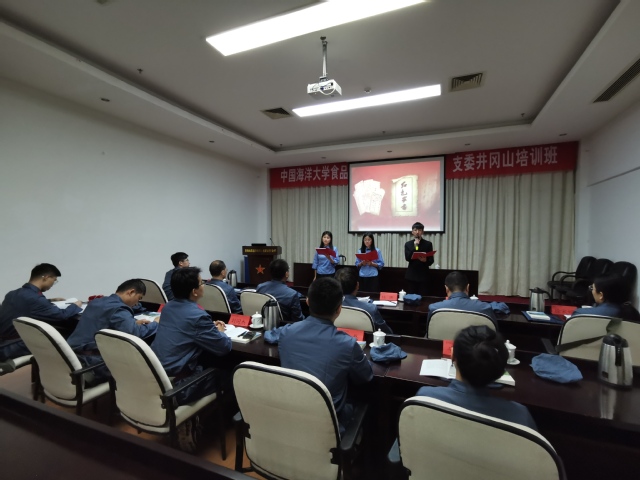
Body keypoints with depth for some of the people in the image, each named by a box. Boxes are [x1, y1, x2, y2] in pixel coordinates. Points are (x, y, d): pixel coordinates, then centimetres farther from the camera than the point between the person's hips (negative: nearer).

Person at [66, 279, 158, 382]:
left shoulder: (96, 302, 13)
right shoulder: (119, 309, -16)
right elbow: (136, 334, -29)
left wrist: (134, 322, 19)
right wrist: (155, 324, -10)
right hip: (90, 361, -9)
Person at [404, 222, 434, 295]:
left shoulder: (428, 244, 4)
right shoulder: (408, 244, 7)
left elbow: (431, 260, 1)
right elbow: (407, 258, -5)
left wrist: (425, 260, -21)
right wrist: (414, 247, -13)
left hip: (423, 275, -1)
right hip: (411, 275, 1)